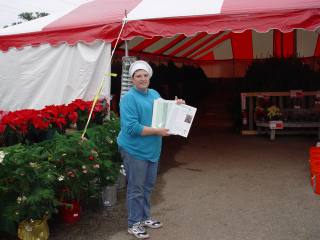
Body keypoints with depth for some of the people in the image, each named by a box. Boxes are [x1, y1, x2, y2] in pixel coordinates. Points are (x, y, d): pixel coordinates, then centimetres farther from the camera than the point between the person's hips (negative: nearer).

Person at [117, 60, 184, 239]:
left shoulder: (155, 94, 9)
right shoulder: (129, 98, -15)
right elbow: (131, 127, -23)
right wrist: (157, 131, -22)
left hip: (152, 149, 8)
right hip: (135, 150, -8)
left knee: (148, 185, 18)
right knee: (136, 188, 2)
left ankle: (145, 217, 35)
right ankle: (134, 224, 17)